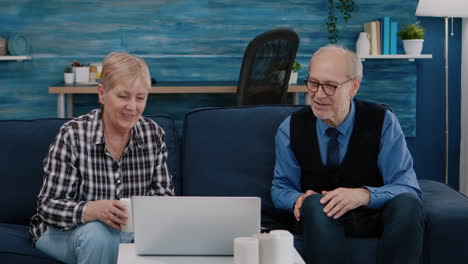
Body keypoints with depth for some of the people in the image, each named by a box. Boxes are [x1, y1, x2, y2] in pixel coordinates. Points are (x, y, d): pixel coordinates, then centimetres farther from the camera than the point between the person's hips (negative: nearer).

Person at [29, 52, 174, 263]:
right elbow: (48, 205, -18)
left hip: (129, 229, 4)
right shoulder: (72, 135, -16)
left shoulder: (153, 133, -4)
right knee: (99, 236, -36)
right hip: (66, 231, -4)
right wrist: (91, 210, -39)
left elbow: (163, 193, 2)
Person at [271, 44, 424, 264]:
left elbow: (408, 188, -12)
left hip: (374, 218, 0)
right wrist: (298, 200, -19)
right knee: (314, 203, -35)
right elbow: (281, 188, 7)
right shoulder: (290, 129, -2)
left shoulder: (383, 121, -7)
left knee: (407, 204, -33)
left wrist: (364, 195, -32)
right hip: (317, 219, 0)